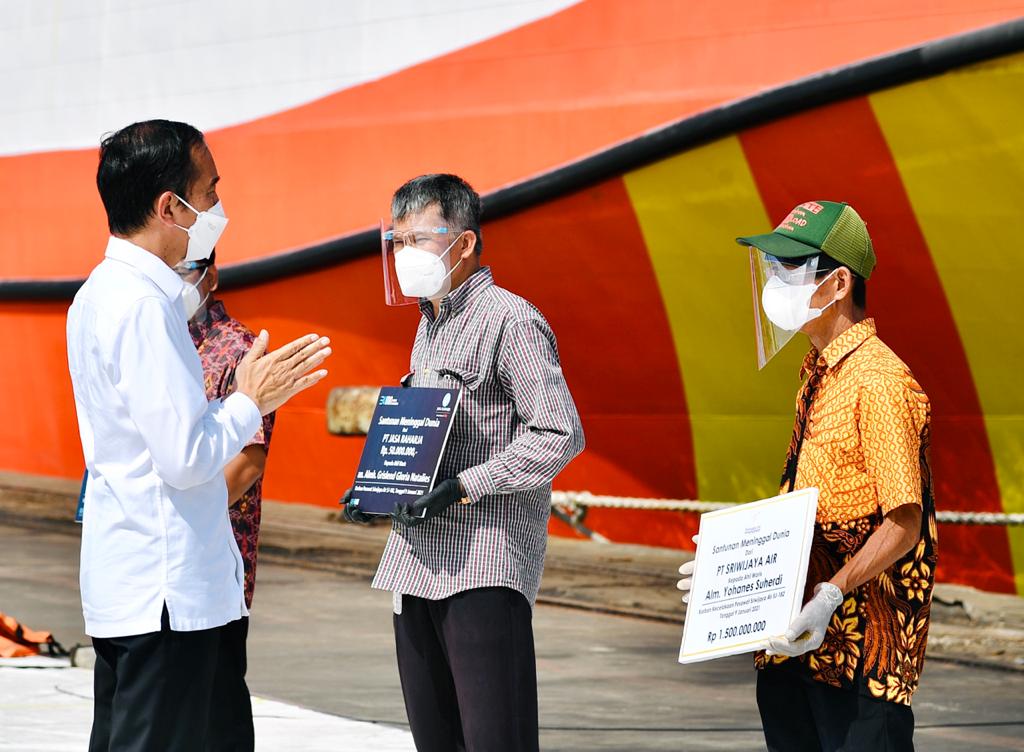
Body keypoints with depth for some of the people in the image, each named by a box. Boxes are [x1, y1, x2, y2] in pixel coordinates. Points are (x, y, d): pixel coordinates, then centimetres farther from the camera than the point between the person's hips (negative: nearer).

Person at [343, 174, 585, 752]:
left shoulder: (509, 320, -9)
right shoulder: (430, 325, 20)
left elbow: (560, 435, -17)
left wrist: (464, 487, -20)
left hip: (486, 563, -9)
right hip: (418, 558, 9)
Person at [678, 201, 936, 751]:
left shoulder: (879, 380, -14)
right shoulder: (818, 377, 16)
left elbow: (903, 523, -19)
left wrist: (832, 593, -28)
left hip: (861, 641, -9)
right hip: (797, 644, 9)